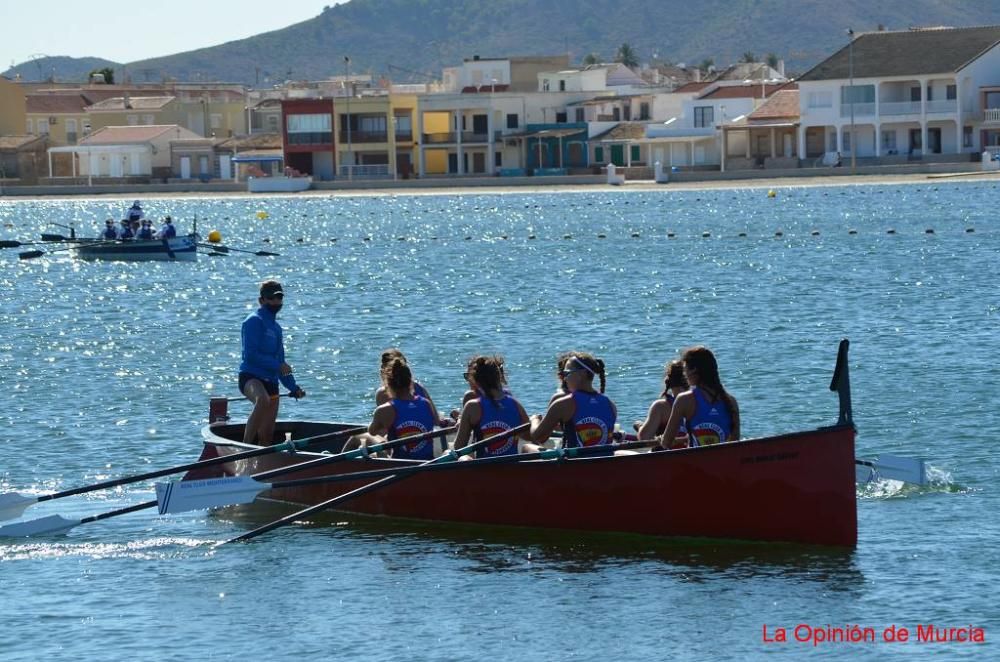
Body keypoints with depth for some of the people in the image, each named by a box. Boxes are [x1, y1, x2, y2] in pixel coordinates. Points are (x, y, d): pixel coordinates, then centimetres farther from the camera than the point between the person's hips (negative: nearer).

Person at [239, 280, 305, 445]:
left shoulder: (276, 327, 23)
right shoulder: (254, 321, -4)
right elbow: (250, 355, -15)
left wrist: (293, 387, 19)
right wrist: (277, 365, -18)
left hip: (270, 382, 9)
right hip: (251, 377, -9)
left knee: (267, 435, 9)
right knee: (263, 400, -41)